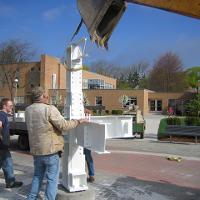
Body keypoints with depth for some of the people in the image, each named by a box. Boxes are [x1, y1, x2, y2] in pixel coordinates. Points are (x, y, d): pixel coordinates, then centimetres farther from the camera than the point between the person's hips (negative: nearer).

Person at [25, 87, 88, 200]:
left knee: (38, 176, 22)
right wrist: (78, 122, -5)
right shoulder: (49, 109, -17)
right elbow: (64, 126, -18)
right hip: (50, 150, -7)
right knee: (52, 179, 5)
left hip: (36, 150, 7)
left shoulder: (28, 110, 5)